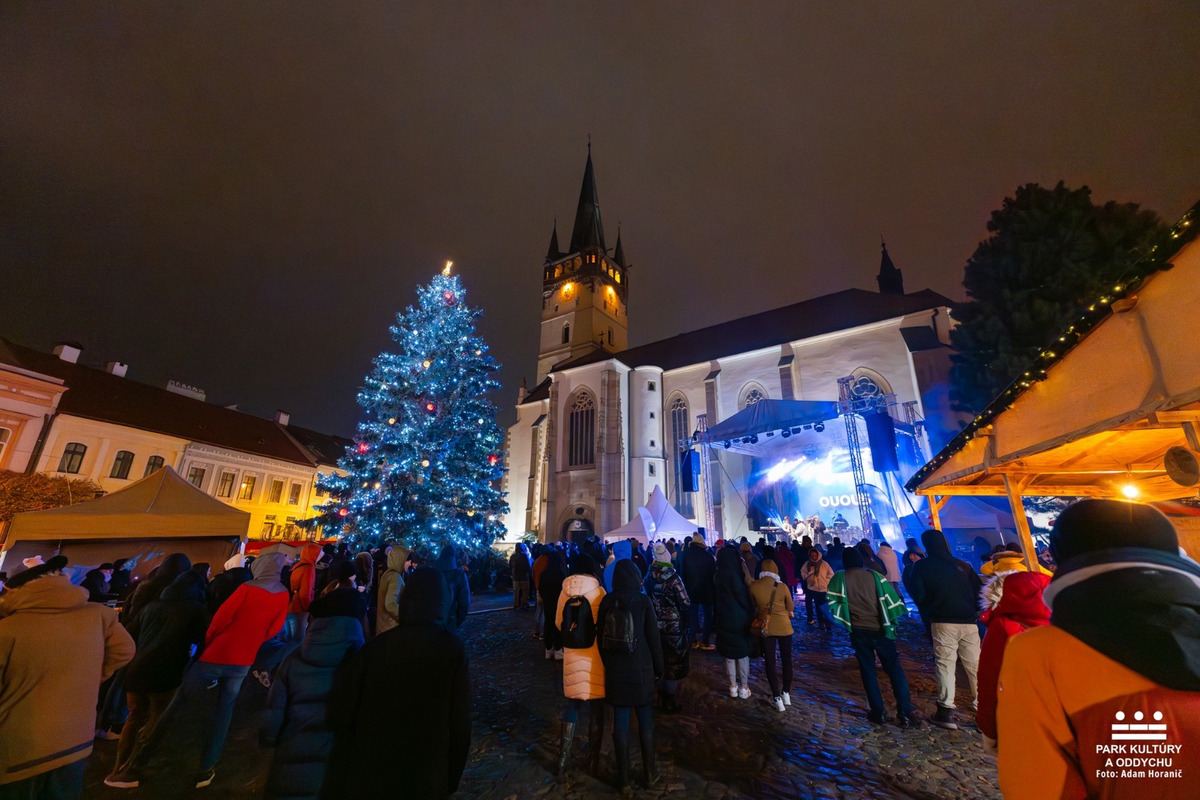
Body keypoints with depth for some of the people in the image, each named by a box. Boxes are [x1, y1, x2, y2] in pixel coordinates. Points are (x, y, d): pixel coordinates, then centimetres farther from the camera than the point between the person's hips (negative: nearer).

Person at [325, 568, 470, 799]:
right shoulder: (452, 648, -16)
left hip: (367, 773, 1)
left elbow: (342, 712, -9)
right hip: (424, 778, -1)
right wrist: (451, 780, 4)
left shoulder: (376, 645, -12)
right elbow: (460, 721, -12)